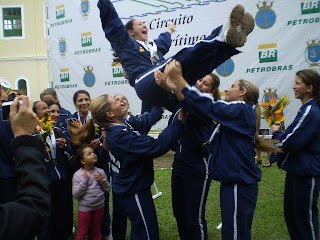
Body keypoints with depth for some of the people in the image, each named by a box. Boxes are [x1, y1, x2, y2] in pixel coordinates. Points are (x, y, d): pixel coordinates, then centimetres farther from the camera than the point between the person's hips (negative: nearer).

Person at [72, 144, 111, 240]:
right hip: (84, 208, -3)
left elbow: (107, 189, 3)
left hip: (99, 206, 3)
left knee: (96, 231, 21)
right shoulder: (78, 175, -14)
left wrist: (103, 180, -15)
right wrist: (84, 180, -26)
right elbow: (75, 195, -19)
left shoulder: (100, 172, -4)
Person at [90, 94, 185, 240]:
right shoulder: (121, 136, -31)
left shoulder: (114, 130, 1)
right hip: (134, 192, -10)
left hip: (127, 188, 10)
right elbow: (158, 147, -36)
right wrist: (179, 122, -32)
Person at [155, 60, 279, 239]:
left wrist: (178, 78, -21)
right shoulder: (236, 112, 13)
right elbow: (204, 109, 4)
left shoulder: (241, 110, -13)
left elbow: (207, 106, -24)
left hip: (239, 185, -10)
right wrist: (174, 86, -5)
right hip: (234, 181, 10)